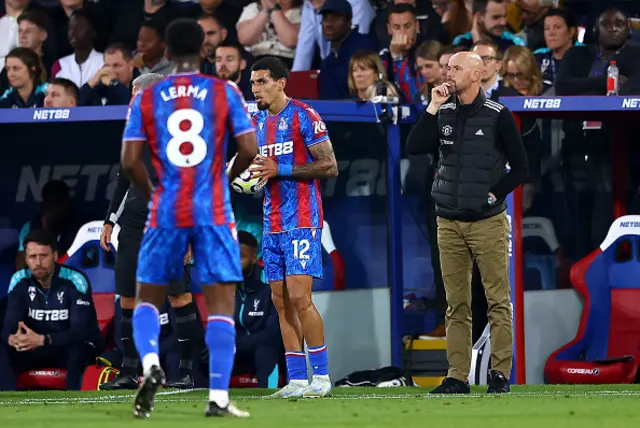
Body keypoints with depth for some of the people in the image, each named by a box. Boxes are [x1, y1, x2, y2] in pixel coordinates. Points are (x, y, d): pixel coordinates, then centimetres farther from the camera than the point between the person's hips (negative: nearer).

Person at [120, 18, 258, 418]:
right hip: (213, 212, -1)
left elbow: (130, 161, -2)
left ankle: (150, 363, -13)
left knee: (148, 297, 15)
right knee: (221, 301, 1)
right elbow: (249, 149, -5)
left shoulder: (146, 98, 3)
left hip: (166, 213, 1)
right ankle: (219, 398, -7)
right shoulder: (225, 92, 0)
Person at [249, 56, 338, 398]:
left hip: (301, 220, -8)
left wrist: (280, 170, -17)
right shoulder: (257, 121, 15)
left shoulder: (304, 116, -8)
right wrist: (252, 173, 3)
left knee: (299, 296, -13)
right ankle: (297, 379, 7)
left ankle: (321, 377, -7)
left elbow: (330, 166, -11)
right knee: (281, 301, 4)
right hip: (272, 224, 8)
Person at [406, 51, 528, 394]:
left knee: (498, 300, -4)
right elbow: (414, 147, -3)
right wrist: (433, 108, -6)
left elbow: (520, 167, 0)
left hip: (487, 222, -4)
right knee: (456, 304, 5)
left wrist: (494, 194, -8)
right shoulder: (443, 113, 10)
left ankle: (500, 374, -2)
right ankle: (457, 376, 6)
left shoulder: (497, 116, -3)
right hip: (449, 223, 4)